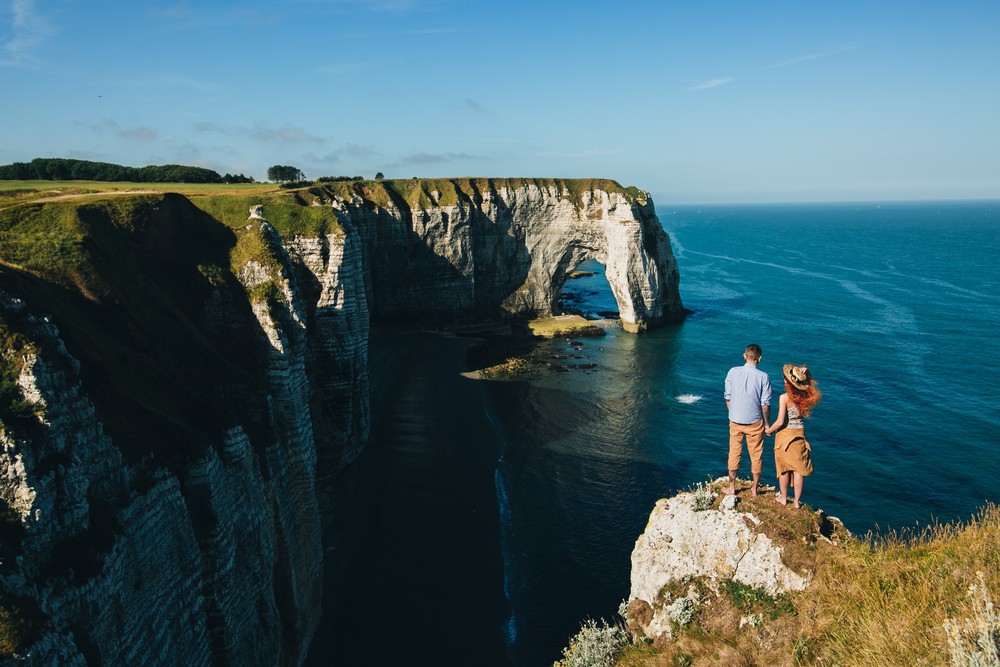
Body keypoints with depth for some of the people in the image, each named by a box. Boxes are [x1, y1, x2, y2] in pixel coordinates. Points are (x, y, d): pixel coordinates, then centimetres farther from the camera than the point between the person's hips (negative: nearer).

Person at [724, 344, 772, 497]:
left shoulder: (733, 372, -6)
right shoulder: (763, 377, -10)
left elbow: (728, 398, 0)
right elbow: (765, 404, -7)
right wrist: (766, 423, 6)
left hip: (735, 421, 1)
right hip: (755, 422, -1)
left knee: (734, 454, 13)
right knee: (756, 456, 13)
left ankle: (732, 488, 21)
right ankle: (754, 489, 24)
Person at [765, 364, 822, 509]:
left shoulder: (784, 397, -18)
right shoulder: (805, 397, -6)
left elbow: (780, 422, -20)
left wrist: (769, 430, -1)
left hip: (785, 434, -4)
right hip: (799, 434, 4)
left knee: (784, 468, 11)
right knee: (798, 469, 10)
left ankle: (783, 498, 23)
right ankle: (796, 501, 18)